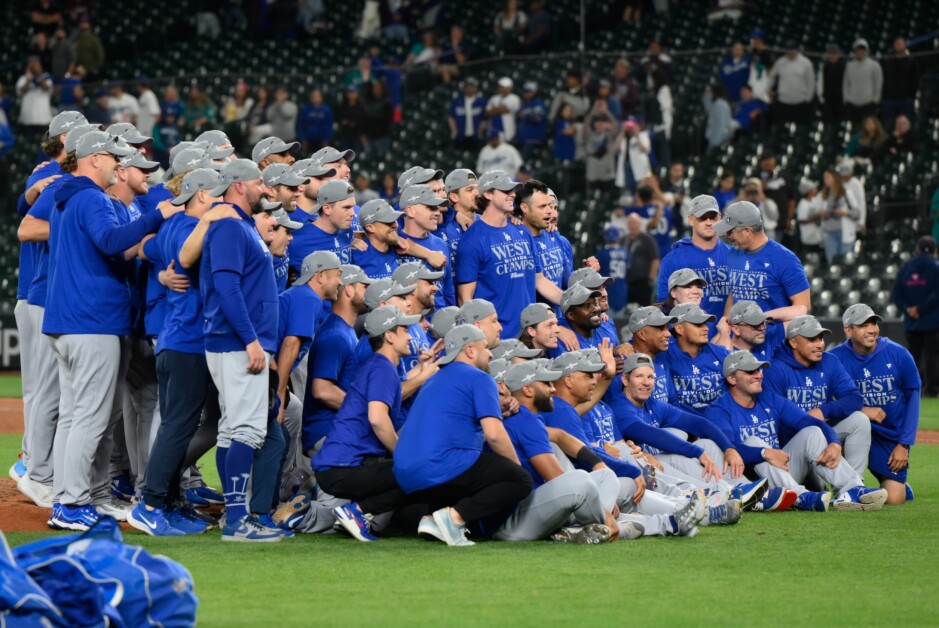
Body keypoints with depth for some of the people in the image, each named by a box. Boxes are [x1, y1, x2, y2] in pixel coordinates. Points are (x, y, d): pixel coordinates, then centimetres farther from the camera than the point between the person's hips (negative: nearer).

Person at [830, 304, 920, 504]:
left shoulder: (898, 354, -9)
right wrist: (862, 411, -28)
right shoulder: (835, 358, -13)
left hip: (892, 436, 0)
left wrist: (904, 444, -3)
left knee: (893, 499, -13)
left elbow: (913, 397, 0)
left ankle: (902, 486, 27)